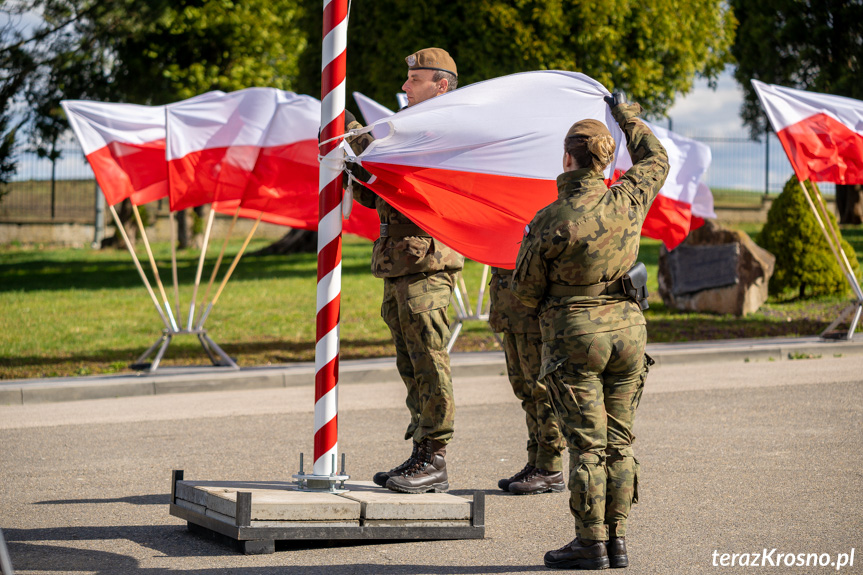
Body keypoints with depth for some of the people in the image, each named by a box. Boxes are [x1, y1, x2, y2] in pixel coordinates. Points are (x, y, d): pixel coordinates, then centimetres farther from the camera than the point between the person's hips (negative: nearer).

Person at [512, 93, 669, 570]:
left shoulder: (549, 222, -15)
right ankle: (617, 540, 10)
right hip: (627, 329, 4)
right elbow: (655, 160, 20)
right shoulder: (627, 199, -3)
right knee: (618, 441, 9)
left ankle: (591, 543, 0)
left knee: (587, 442, -2)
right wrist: (628, 115, 33)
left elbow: (525, 291, -5)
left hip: (574, 335, -4)